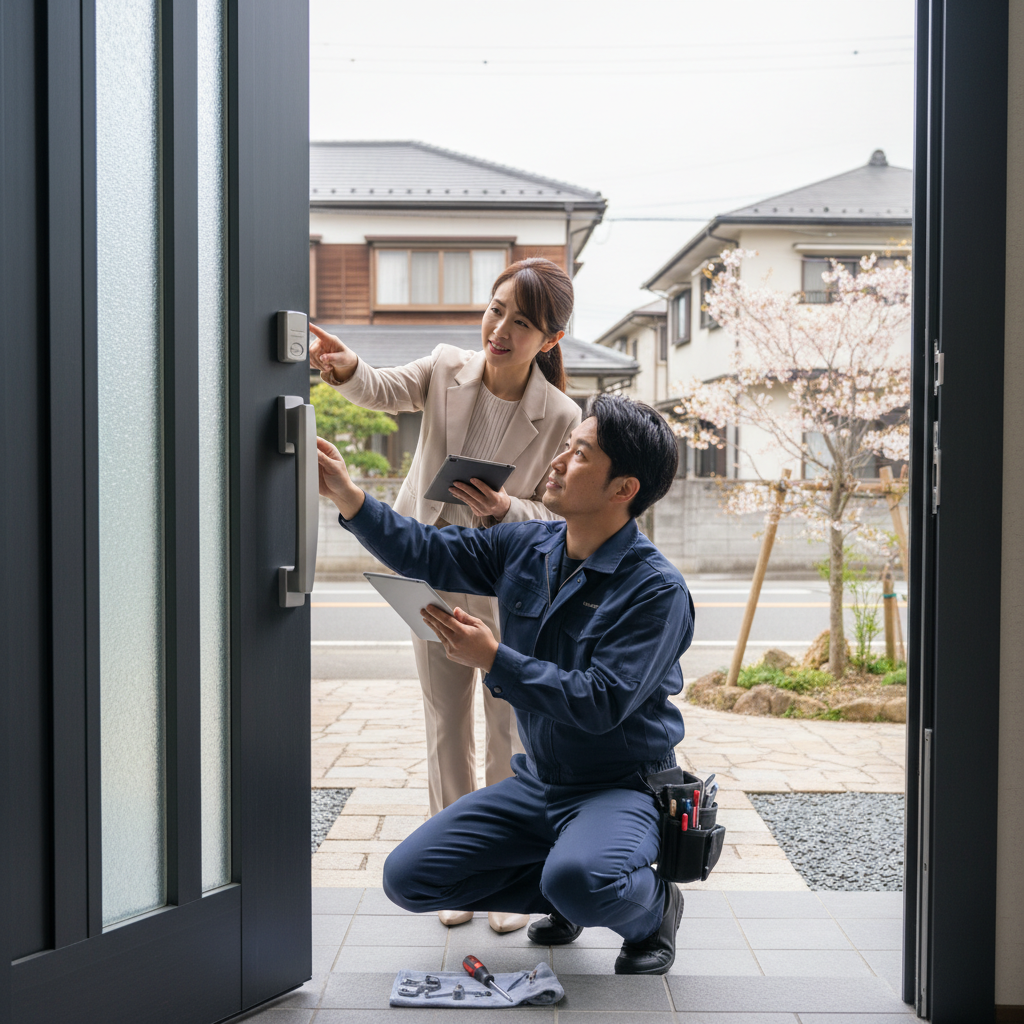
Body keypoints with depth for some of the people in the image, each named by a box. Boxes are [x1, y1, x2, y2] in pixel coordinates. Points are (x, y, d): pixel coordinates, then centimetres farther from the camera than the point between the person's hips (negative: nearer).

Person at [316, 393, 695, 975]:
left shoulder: (656, 588, -19)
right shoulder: (525, 547, 1)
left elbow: (601, 703, -26)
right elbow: (424, 554, 7)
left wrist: (493, 660, -27)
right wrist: (347, 496, -5)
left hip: (623, 786, -6)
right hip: (539, 780, 7)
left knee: (579, 880, -38)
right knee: (408, 878, -3)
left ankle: (650, 908, 0)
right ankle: (568, 894, 15)